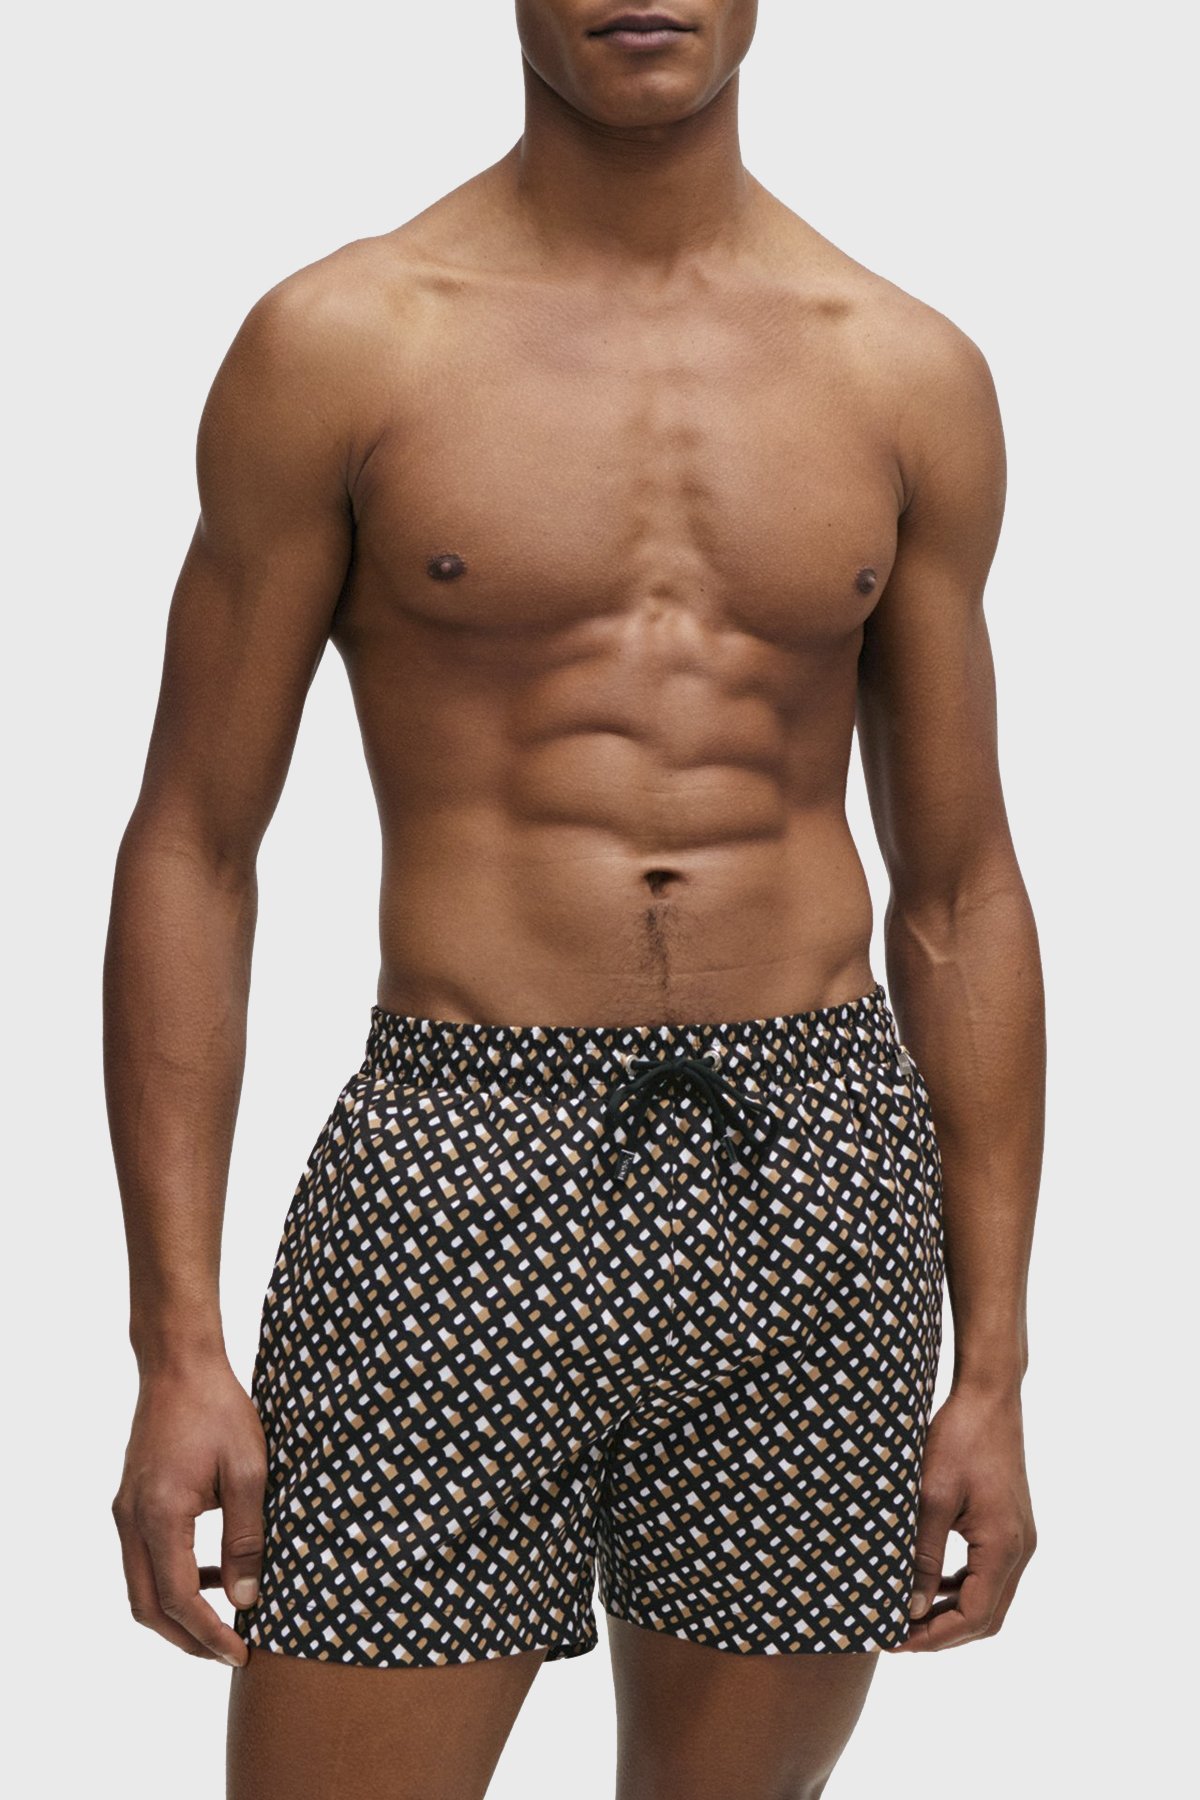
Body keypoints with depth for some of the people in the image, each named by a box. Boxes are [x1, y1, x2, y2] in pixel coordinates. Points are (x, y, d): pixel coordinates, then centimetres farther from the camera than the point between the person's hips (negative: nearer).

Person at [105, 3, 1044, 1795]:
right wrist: (176, 1345, -6)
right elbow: (190, 851, 1)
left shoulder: (914, 376, 8)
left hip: (818, 1180, 3)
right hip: (462, 1176, -2)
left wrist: (995, 1372, 7)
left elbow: (961, 893, 10)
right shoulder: (335, 345, 0)